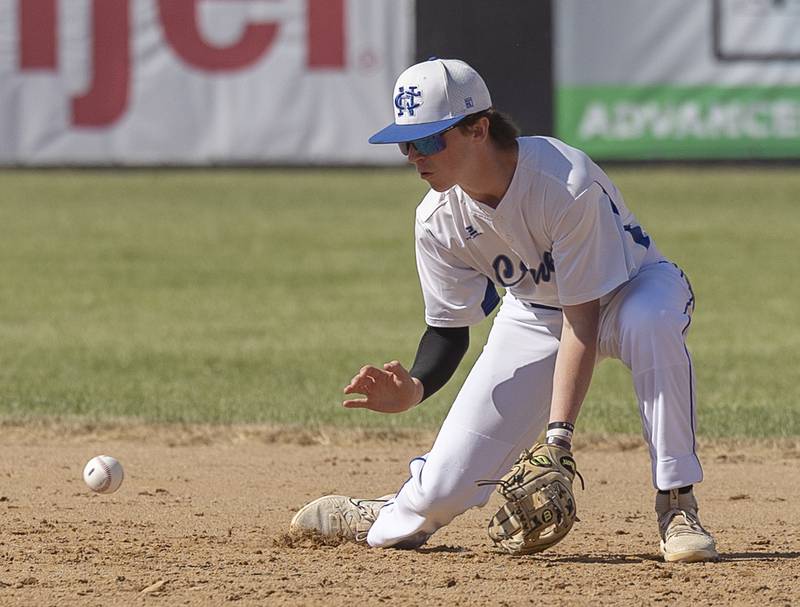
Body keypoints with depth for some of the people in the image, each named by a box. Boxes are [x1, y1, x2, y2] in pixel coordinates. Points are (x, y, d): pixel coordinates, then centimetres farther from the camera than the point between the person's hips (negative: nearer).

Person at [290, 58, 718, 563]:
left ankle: (677, 505, -32)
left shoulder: (567, 184, -34)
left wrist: (559, 436, -39)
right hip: (535, 314, 4)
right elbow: (448, 331, -6)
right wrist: (412, 390, -28)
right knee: (447, 485, -10)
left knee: (649, 320, -44)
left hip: (630, 289, -4)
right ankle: (393, 517, 27)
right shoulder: (439, 220, -17)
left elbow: (582, 319, -33)